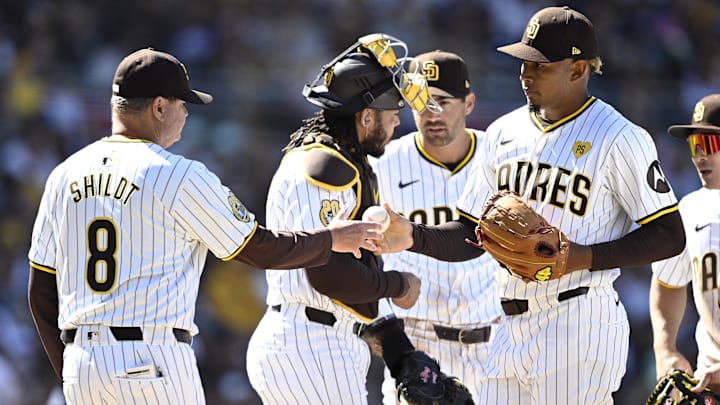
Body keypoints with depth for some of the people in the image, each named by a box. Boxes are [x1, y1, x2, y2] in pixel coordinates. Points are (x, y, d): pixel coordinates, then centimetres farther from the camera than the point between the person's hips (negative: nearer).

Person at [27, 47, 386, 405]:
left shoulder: (64, 175, 11)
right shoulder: (179, 175, -6)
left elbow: (42, 292, 13)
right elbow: (261, 250, 4)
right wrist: (331, 239, 21)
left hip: (79, 363, 6)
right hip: (154, 362, -6)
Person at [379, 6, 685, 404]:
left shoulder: (620, 139, -6)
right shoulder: (503, 133, 13)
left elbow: (670, 236, -7)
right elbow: (471, 235, 16)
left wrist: (583, 257, -18)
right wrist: (414, 237, -5)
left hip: (579, 325, -6)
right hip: (511, 327, 7)